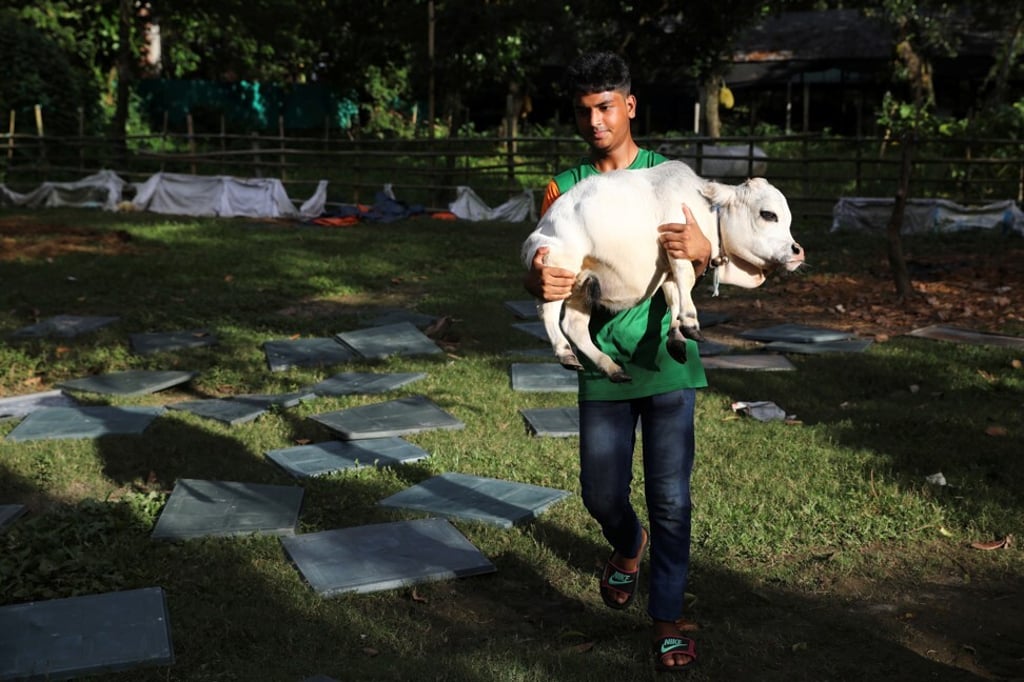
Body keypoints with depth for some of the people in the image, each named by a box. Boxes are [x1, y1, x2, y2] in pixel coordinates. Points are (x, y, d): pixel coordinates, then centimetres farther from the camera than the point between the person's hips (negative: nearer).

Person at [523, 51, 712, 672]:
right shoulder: (565, 188, 4)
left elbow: (706, 270, -2)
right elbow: (536, 272, -3)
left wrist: (702, 249, -28)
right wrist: (541, 282, -28)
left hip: (666, 362, -2)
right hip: (602, 365, 2)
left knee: (670, 498, -1)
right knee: (602, 495, 10)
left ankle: (669, 618, 15)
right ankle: (629, 548, 44)